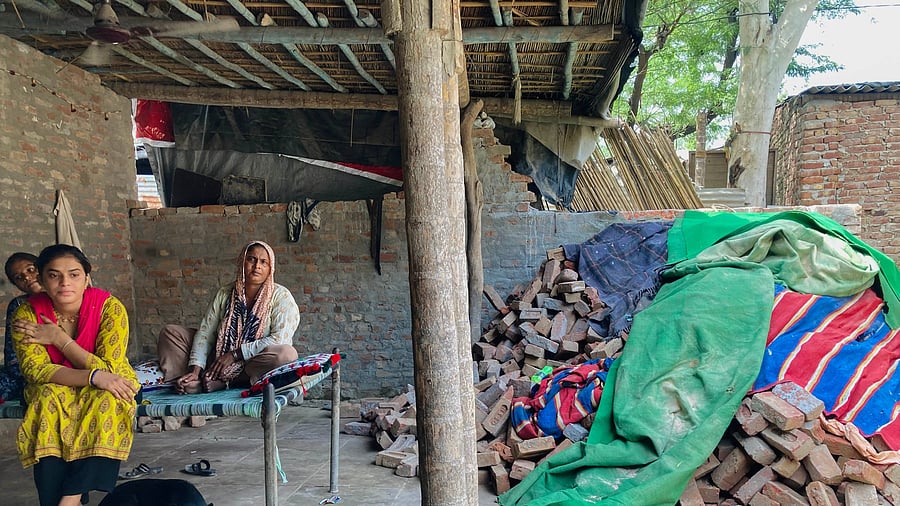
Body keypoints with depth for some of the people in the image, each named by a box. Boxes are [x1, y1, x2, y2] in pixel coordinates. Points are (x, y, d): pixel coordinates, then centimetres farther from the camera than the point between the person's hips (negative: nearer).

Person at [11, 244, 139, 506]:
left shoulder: (109, 307, -21)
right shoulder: (27, 314, -16)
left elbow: (109, 370, -23)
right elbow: (35, 371, -24)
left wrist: (59, 339, -27)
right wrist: (94, 376, -40)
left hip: (108, 385, -1)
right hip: (55, 388, 1)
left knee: (107, 401, -34)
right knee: (49, 397, -32)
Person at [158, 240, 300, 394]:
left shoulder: (281, 296, -10)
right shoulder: (225, 294, 3)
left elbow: (280, 339, -21)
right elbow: (205, 332, -2)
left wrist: (234, 354, -21)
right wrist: (195, 371, -16)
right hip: (219, 358, 4)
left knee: (287, 354, -38)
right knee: (170, 332, 0)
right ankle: (193, 379, -25)